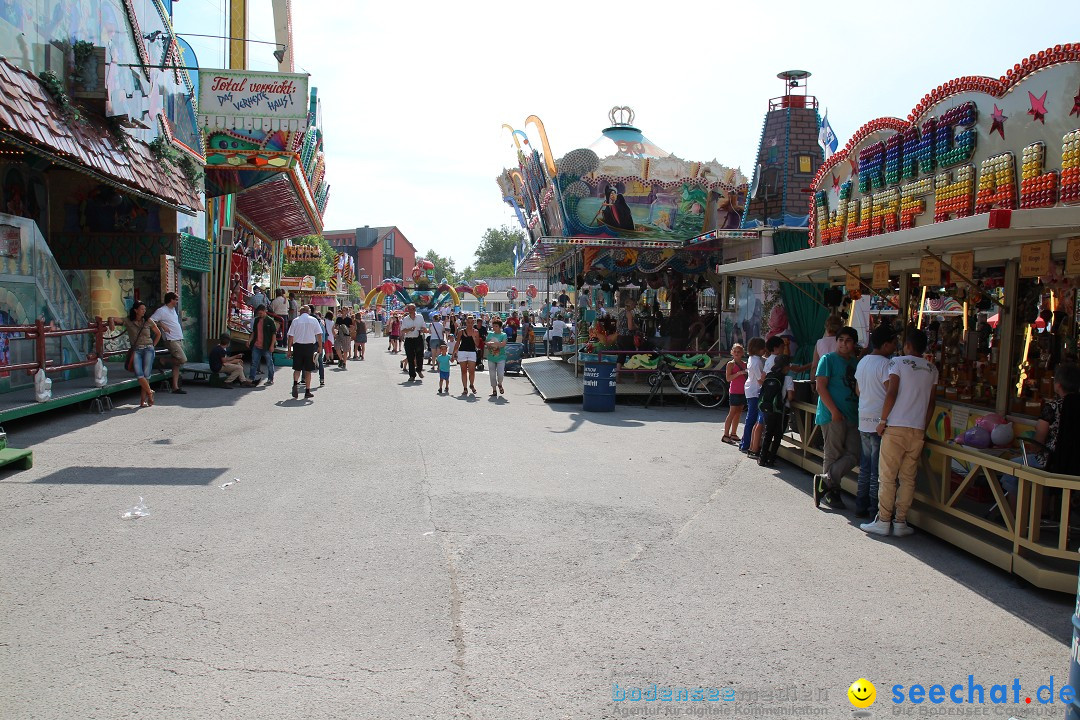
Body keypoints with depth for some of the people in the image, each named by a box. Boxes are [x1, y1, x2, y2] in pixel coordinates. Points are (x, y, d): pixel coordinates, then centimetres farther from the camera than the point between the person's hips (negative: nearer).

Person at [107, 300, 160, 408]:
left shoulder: (148, 321, 8)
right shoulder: (128, 321, 5)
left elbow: (158, 333, 20)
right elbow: (112, 318, 4)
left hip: (148, 349, 0)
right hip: (136, 350, 0)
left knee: (146, 375, -6)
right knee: (139, 375, -16)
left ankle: (143, 400, 1)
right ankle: (150, 393, 5)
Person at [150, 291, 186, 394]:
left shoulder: (173, 309, 16)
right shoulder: (161, 310, -10)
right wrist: (162, 325, -19)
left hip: (179, 339, 8)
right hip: (171, 340, -8)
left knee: (177, 364, 5)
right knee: (183, 359, -18)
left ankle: (175, 386, 5)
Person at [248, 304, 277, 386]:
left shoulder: (270, 321, -7)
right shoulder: (256, 320, 11)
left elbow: (274, 334, -8)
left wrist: (272, 345, -13)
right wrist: (250, 340, 7)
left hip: (266, 347, -5)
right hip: (256, 346, 5)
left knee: (269, 363, 5)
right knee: (254, 363, 7)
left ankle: (270, 379, 14)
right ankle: (251, 378, 13)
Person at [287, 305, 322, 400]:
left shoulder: (295, 321, 1)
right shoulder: (314, 320, 3)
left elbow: (291, 336, 0)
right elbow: (319, 335, -2)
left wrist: (289, 349, 5)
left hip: (298, 346, 0)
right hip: (310, 346, 0)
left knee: (297, 368, 10)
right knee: (308, 370, 6)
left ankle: (295, 383, -16)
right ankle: (307, 391, 7)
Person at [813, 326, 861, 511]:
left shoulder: (855, 362, 16)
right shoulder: (828, 359, -3)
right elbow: (821, 386, -10)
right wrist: (834, 411, -16)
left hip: (852, 416, 7)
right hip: (832, 416, -6)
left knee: (853, 455, 0)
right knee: (833, 455, -1)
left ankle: (825, 481, 8)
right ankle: (831, 493, 9)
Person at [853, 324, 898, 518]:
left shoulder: (862, 362, 12)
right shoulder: (885, 364, -14)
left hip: (864, 420, 8)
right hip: (880, 422, -8)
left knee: (865, 467, 14)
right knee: (878, 470, -1)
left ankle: (861, 506, 18)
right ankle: (875, 509, 4)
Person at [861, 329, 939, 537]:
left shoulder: (898, 362, -3)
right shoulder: (932, 369, 11)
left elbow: (892, 393, -11)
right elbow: (931, 402, 13)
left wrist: (883, 420, -4)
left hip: (895, 428, -4)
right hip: (918, 430, 4)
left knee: (887, 476, 1)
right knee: (908, 478, 8)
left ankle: (883, 521, 3)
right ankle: (901, 522, 10)